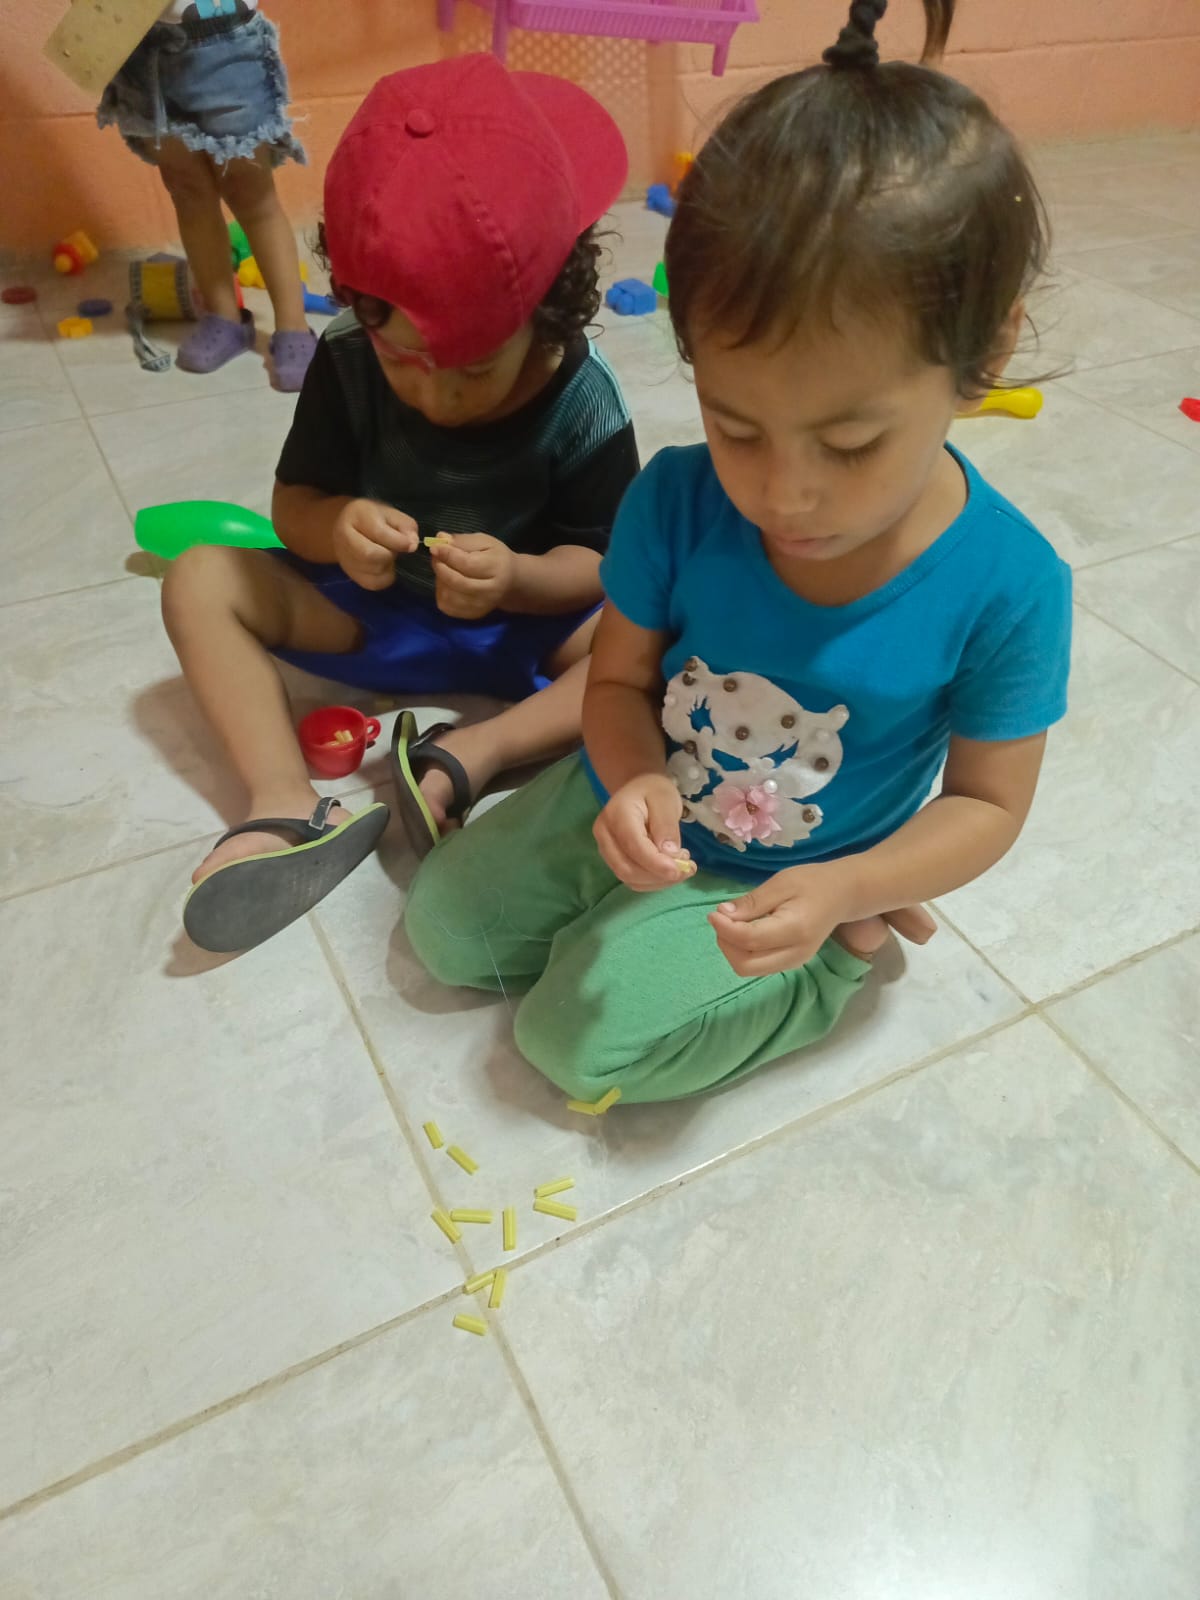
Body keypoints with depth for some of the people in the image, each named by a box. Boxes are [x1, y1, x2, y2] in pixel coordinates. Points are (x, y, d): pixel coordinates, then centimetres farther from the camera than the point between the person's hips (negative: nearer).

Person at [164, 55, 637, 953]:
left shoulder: (583, 404, -18)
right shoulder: (347, 366, -12)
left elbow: (598, 566, -15)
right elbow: (292, 504, -6)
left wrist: (516, 578, -37)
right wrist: (335, 526, -31)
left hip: (520, 628, -2)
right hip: (370, 610, 2)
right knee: (203, 580, -16)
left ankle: (464, 761, -35)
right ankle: (285, 810, -31)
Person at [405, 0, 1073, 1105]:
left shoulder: (1007, 586, -23)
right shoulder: (675, 502, -19)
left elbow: (987, 801, -11)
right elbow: (621, 680, -7)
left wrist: (841, 891, -27)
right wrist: (636, 778, -30)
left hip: (780, 882, -3)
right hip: (634, 819, 3)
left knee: (584, 1036, -13)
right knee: (444, 927, 4)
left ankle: (843, 946, 5)